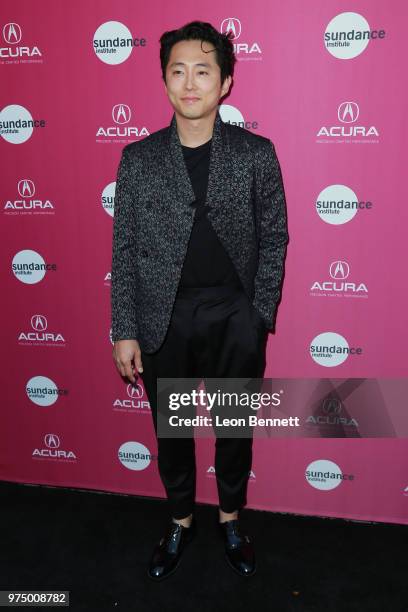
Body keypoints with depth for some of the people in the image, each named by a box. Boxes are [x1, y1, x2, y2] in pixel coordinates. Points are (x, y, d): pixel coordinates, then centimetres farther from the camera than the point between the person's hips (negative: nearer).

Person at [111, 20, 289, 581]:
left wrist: (259, 317, -4)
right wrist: (124, 331, -2)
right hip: (163, 318, 1)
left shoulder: (256, 154, -3)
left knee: (235, 426, 16)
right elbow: (124, 249, 0)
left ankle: (231, 519, 42)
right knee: (170, 429, 16)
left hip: (234, 315, 0)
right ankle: (181, 521, 41)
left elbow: (273, 239, 1)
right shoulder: (138, 159, 0)